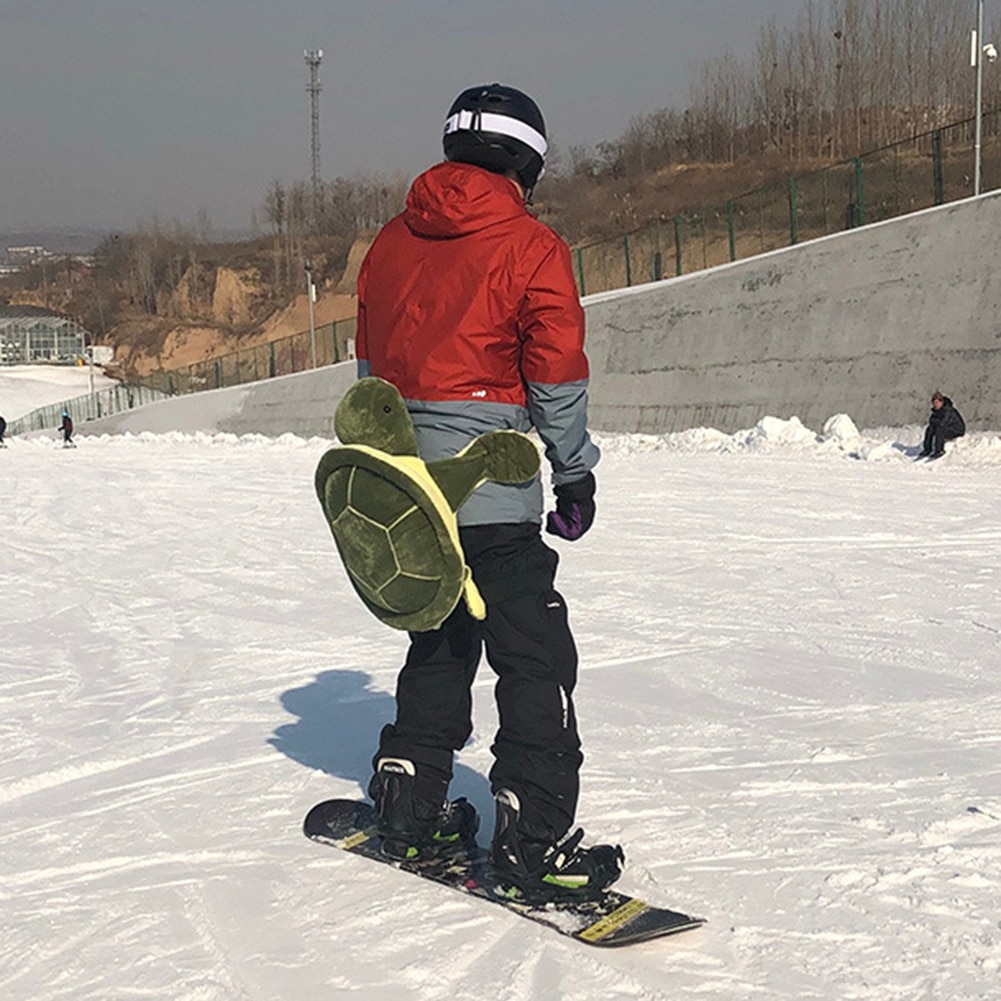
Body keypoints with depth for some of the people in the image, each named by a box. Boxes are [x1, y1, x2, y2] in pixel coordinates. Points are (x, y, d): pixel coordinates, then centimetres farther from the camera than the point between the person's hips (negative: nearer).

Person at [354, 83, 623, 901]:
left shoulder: (391, 243, 10)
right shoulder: (531, 247, -8)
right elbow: (558, 379, -8)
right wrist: (576, 474, 4)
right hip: (490, 492, -7)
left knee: (440, 642, 21)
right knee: (536, 659, 0)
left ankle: (409, 808, 26)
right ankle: (534, 842, -2)